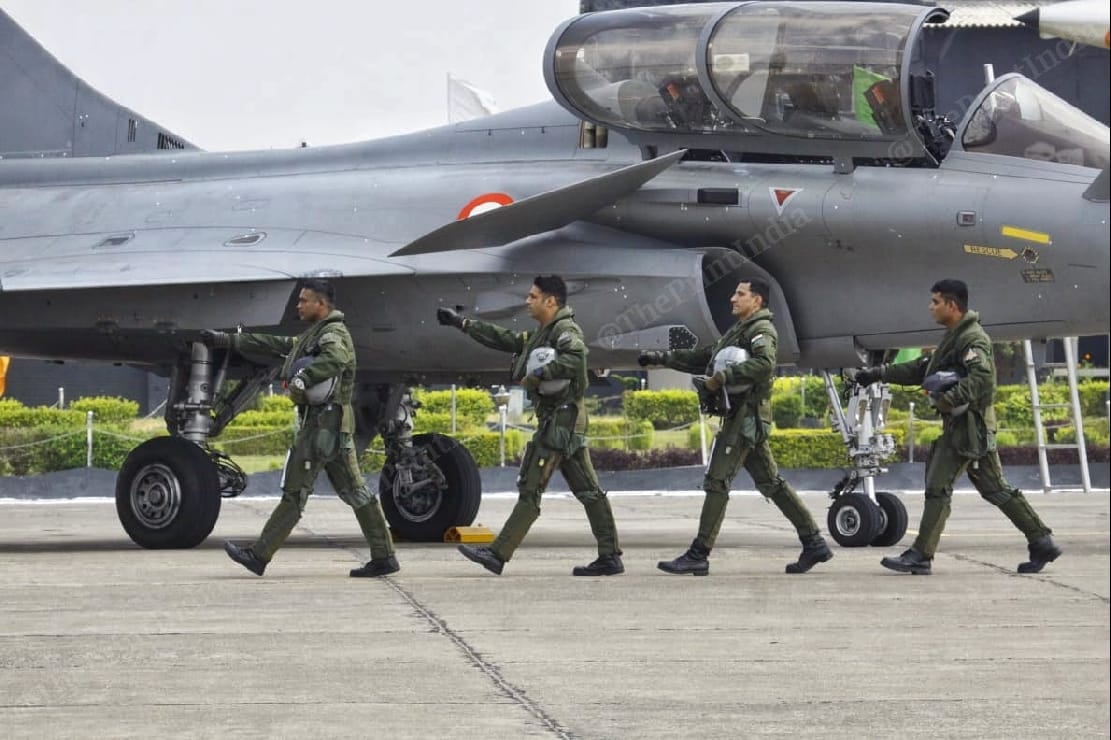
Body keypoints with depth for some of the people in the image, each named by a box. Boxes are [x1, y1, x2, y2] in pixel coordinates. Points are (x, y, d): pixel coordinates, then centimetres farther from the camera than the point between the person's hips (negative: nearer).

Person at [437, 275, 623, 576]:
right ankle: (610, 556, 5)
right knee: (586, 489, 6)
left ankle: (498, 554, -10)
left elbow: (576, 358, -31)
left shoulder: (565, 330, -10)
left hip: (560, 419, -10)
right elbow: (503, 339, 27)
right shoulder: (544, 333, 20)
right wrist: (462, 323, 27)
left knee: (530, 488, -10)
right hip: (564, 419, 10)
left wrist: (538, 374, -24)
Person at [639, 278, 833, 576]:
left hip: (746, 415, -10)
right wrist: (661, 358, 25)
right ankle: (814, 543, 11)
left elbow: (764, 364, -27)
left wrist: (720, 377, -27)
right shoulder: (739, 331, 24)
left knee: (716, 481, -11)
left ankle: (698, 555, -13)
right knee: (770, 482, 10)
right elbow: (701, 358, 30)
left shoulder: (762, 330, -7)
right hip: (745, 417, 10)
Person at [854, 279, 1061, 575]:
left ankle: (921, 557, -6)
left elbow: (982, 378, -27)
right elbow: (921, 369, 24)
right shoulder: (954, 337, 20)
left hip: (968, 423, -10)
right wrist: (880, 373, 21)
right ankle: (1042, 543, 11)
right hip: (963, 424, 10)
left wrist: (948, 399, -30)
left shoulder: (974, 339, -12)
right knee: (995, 487, 11)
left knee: (938, 487, -7)